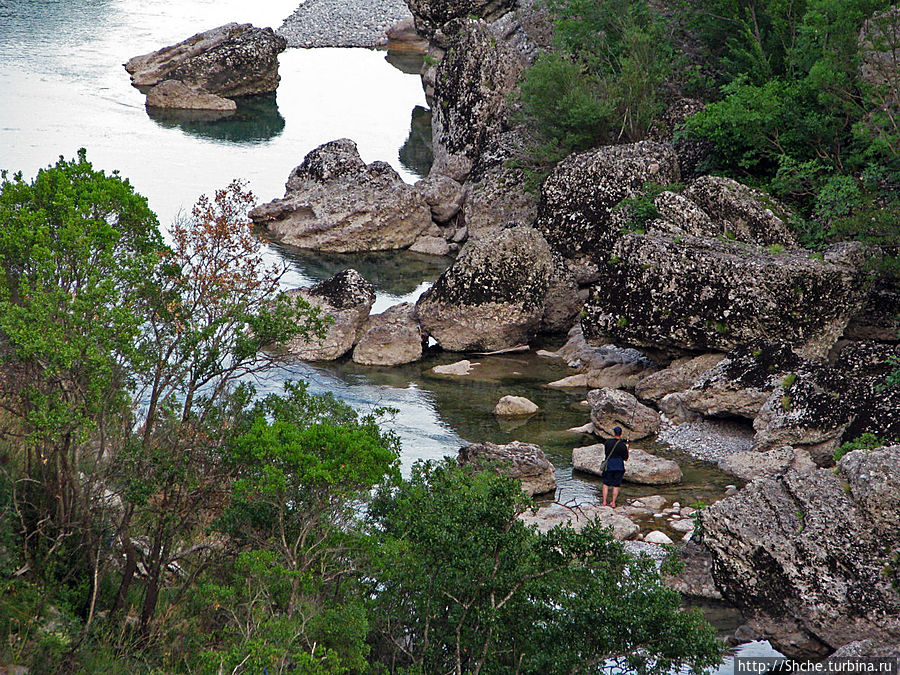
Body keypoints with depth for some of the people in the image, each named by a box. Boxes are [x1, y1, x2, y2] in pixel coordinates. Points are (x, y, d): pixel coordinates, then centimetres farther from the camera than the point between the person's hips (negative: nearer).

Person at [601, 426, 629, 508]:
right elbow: (625, 458, -3)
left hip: (609, 465, 0)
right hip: (619, 466, 0)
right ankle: (613, 503, 13)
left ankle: (604, 502, 12)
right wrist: (627, 449, 10)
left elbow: (605, 453, 3)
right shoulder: (623, 445, -11)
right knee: (616, 485, 10)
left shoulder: (608, 442, -9)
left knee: (606, 484, 13)